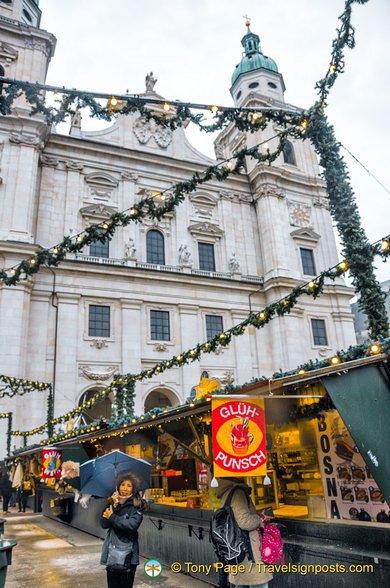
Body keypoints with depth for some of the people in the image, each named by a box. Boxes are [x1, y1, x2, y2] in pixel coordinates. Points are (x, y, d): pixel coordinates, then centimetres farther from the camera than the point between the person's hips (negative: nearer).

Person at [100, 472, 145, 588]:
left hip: (128, 554, -3)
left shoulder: (136, 505, -4)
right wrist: (114, 505, -14)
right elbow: (104, 524, -4)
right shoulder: (111, 503, 6)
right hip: (112, 552, 3)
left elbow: (132, 525, -17)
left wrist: (112, 517, -9)